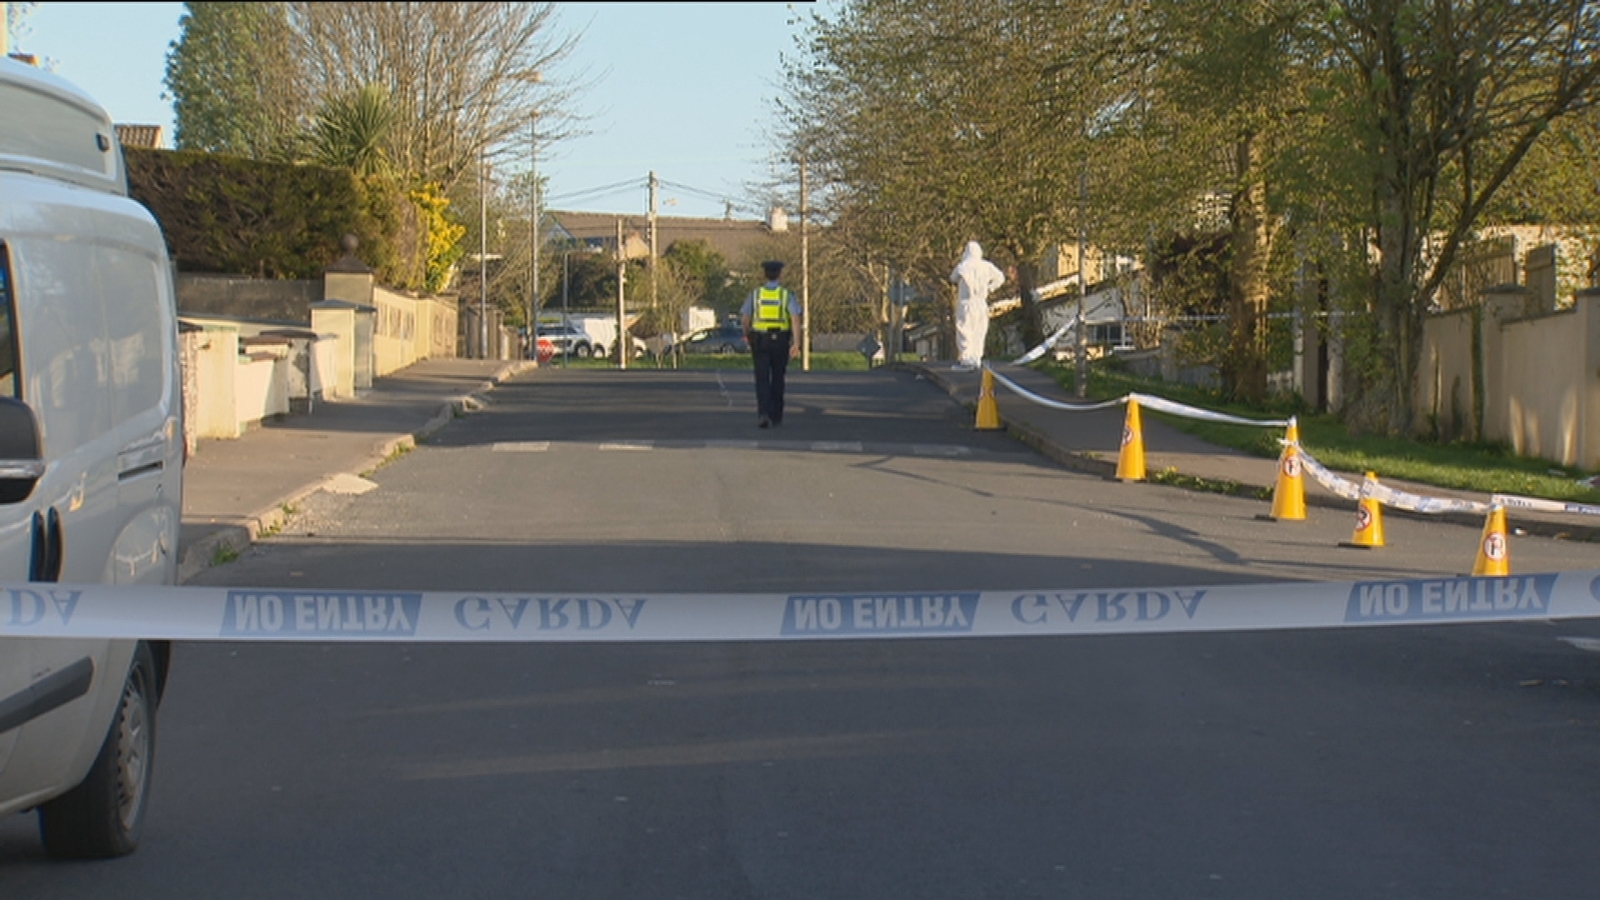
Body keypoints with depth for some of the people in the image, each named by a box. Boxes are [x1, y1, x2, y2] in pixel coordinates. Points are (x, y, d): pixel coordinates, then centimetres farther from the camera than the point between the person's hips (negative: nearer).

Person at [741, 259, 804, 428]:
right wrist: (796, 343, -15)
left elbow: (744, 318, -3)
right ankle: (776, 416, 22)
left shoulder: (755, 294, -1)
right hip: (780, 342, 1)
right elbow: (796, 317, -14)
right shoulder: (786, 294, -2)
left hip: (760, 341, -1)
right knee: (777, 379, 16)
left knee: (762, 380, -3)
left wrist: (747, 333, 17)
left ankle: (763, 413, -24)